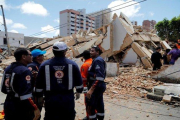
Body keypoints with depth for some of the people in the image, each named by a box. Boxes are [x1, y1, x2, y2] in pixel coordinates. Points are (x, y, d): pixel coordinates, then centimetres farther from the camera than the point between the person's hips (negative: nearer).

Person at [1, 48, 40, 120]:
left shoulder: (8, 69, 6)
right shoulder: (24, 71, -21)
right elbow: (26, 94, -27)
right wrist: (35, 108, -23)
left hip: (8, 104, 8)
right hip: (21, 107, -8)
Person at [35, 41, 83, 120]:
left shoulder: (45, 65, -4)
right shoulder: (72, 64, -5)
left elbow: (39, 84, 0)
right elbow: (78, 81, 2)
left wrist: (39, 96, 16)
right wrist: (78, 91, 20)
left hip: (51, 98, 1)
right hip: (68, 98, 0)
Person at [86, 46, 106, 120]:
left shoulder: (97, 60, -17)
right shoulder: (97, 60, 15)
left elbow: (100, 77, -28)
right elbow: (102, 75, 21)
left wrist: (91, 89, -32)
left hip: (96, 87, -10)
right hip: (99, 86, 10)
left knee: (90, 106, -4)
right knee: (99, 105, 17)